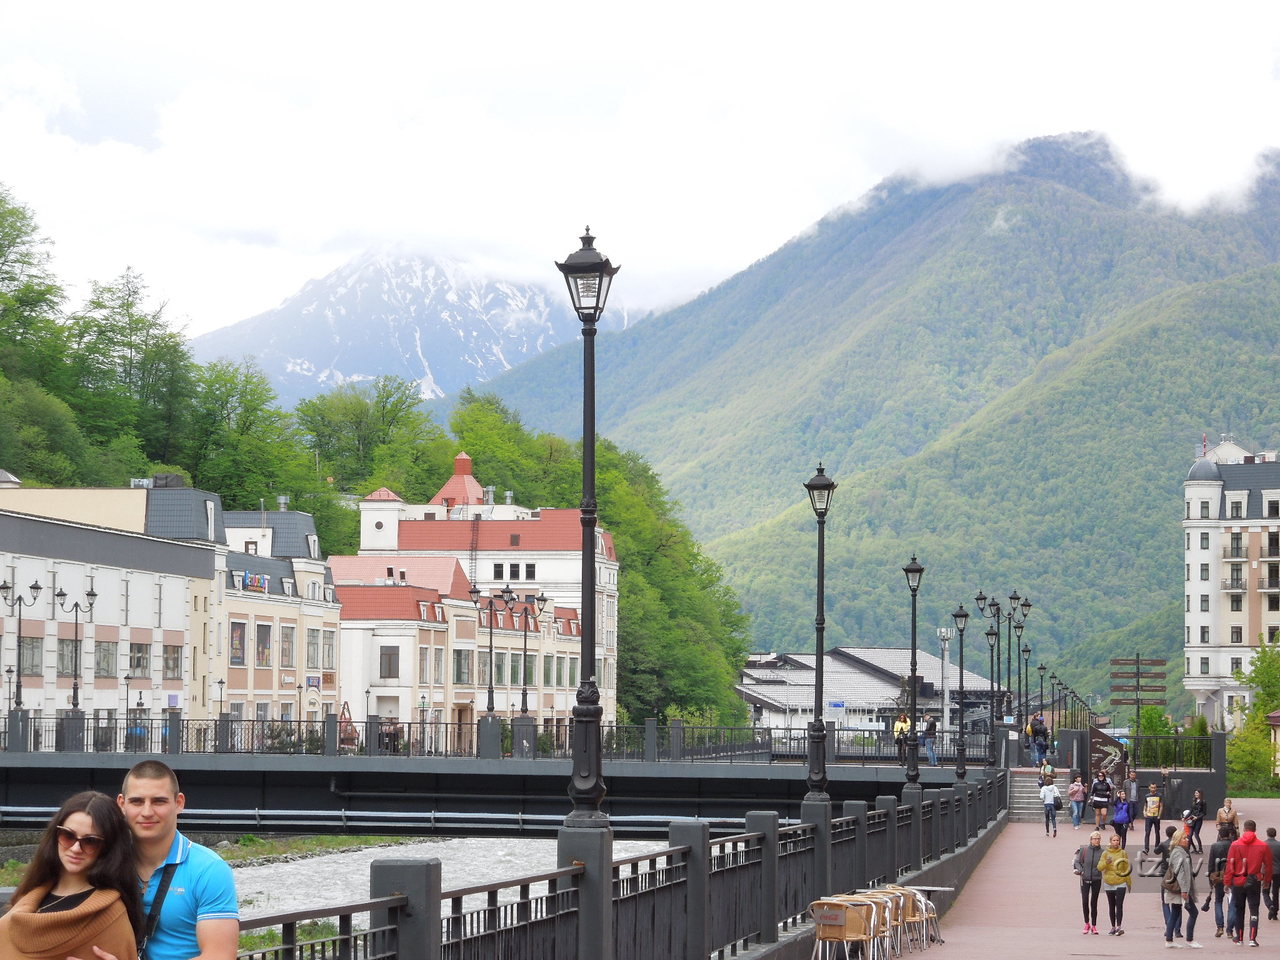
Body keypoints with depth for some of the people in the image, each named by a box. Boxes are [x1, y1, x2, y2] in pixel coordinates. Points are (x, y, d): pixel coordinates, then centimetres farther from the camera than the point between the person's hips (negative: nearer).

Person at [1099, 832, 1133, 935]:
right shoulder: (1105, 853, 4)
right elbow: (1099, 867, -4)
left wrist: (1129, 882, 9)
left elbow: (1127, 869, 8)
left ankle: (1119, 927, -16)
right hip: (1109, 883, 2)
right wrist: (1106, 862, -23)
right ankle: (1113, 927, 14)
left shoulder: (1123, 853, 3)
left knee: (1119, 905, -13)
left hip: (1121, 883, -2)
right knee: (1111, 906, 8)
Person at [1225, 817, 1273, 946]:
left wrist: (1227, 881, 2)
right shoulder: (1263, 846, -4)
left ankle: (1239, 937, 22)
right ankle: (1252, 939, -7)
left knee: (1238, 910, 14)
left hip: (1238, 882, 0)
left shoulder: (1235, 845, -6)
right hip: (1255, 881, 0)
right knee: (1254, 910, 3)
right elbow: (1268, 865, 4)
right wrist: (1267, 881, 18)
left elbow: (1230, 864, -5)